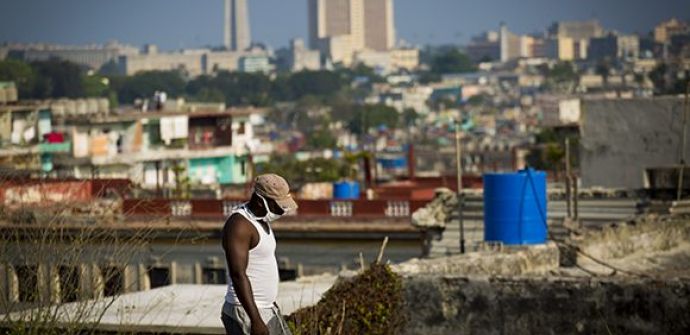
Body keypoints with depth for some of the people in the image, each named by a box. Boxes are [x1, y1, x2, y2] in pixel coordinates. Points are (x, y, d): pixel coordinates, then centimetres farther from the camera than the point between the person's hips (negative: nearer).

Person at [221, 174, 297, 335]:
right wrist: (255, 320, -30)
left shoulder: (260, 219, 10)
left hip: (267, 311, 10)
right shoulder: (239, 225, -21)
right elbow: (238, 275, -27)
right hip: (246, 315, -10)